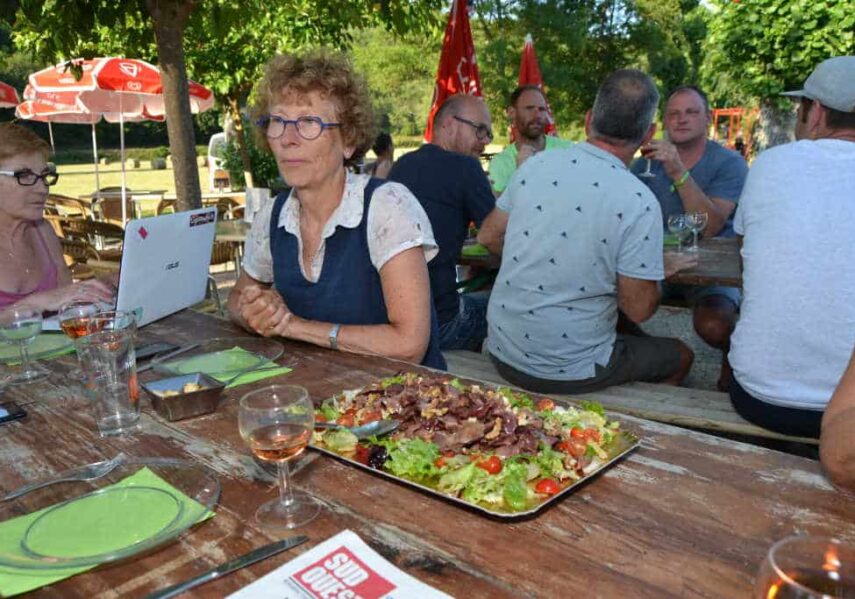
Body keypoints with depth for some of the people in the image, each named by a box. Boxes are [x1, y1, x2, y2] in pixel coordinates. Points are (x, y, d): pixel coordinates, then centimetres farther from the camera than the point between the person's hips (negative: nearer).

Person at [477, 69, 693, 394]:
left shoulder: (536, 164, -4)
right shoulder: (639, 202, -18)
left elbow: (488, 237, 7)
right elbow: (638, 308, -14)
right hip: (570, 373, -5)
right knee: (681, 357, 21)